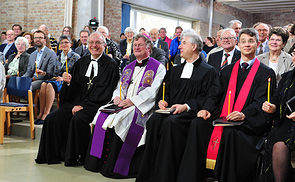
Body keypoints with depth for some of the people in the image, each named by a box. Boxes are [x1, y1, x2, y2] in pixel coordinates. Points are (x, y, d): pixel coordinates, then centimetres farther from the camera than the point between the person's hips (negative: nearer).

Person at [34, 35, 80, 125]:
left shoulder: (75, 57, 3)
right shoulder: (58, 57, 22)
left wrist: (64, 79, -17)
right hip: (57, 80, 5)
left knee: (50, 85, -34)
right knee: (44, 84, -28)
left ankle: (46, 114, -35)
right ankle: (41, 113, -32)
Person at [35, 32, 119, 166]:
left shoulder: (111, 65, -3)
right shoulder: (81, 62, 16)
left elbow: (104, 93, -10)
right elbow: (76, 88, 18)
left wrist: (83, 106, -15)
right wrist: (69, 81, -6)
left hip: (95, 105, -6)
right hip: (76, 102, 6)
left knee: (78, 119, -33)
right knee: (52, 118, -14)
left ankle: (76, 157, -14)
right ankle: (55, 154, 0)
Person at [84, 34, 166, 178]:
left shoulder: (158, 68, 3)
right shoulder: (128, 68, 25)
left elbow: (153, 91, -10)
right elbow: (119, 87, 23)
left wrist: (132, 101, -19)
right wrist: (117, 96, -1)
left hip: (141, 108, -6)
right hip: (122, 105, 6)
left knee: (119, 121, -31)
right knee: (102, 117, -19)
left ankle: (112, 167, -24)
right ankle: (98, 162, -14)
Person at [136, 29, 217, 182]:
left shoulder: (208, 71, 7)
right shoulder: (175, 70, 26)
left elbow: (205, 98, -5)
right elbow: (165, 90, 23)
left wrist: (186, 106, -19)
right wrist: (162, 100, 0)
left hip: (191, 112, -5)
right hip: (170, 110, 5)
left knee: (170, 122, -35)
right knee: (154, 120, -28)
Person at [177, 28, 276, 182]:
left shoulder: (266, 73, 8)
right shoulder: (227, 71, 21)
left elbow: (262, 101, -3)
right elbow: (215, 93, 13)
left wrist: (244, 114, -21)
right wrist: (207, 109, -8)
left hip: (248, 122, -4)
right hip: (222, 117, 4)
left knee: (230, 133, -36)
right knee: (198, 124, -23)